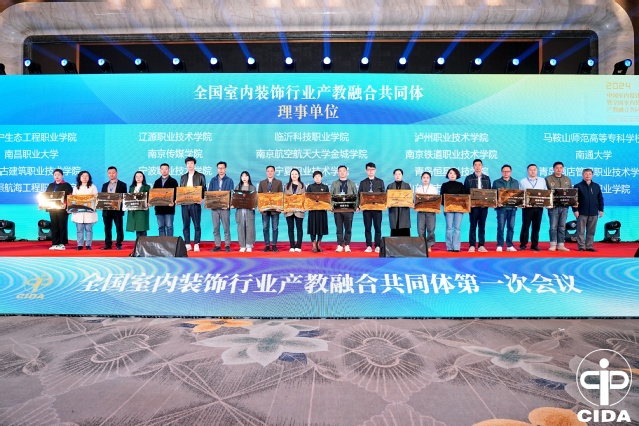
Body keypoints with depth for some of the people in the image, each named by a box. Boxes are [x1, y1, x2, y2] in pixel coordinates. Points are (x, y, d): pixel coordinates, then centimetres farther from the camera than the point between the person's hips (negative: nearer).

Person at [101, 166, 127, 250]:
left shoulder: (122, 185, 4)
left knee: (119, 227, -2)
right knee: (107, 228, 6)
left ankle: (118, 244, 3)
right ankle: (108, 244, 11)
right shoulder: (105, 185, 17)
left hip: (117, 209, -4)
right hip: (106, 210, 4)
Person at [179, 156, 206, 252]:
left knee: (197, 225, -2)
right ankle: (187, 244, 10)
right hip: (184, 204, 4)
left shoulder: (200, 176, 5)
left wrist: (201, 199, -14)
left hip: (195, 204, -4)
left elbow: (204, 190, 2)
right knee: (185, 225, 5)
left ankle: (196, 245, 3)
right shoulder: (183, 177, 16)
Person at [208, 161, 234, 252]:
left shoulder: (229, 180, 6)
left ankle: (227, 245, 3)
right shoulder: (213, 180, 13)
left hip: (225, 207, -2)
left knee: (226, 227, -2)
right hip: (214, 207, 2)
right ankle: (217, 245, 9)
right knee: (216, 227, 3)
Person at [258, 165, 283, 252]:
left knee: (275, 228, 1)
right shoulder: (262, 183, 11)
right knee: (265, 228, 2)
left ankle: (274, 245, 7)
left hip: (275, 208, -2)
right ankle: (267, 245, 8)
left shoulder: (279, 182, 7)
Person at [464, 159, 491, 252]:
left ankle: (481, 245, 10)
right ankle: (472, 245, 3)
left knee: (482, 226, 5)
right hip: (473, 205, -2)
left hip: (484, 205, 2)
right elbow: (465, 192, 1)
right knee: (473, 225, 0)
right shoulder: (469, 178, 4)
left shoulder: (487, 178, 12)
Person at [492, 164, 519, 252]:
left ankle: (509, 246, 9)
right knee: (500, 227, -5)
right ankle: (499, 245, 0)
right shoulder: (496, 182, 7)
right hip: (501, 207, -2)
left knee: (511, 227, 2)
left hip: (512, 207, 2)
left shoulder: (515, 182, 14)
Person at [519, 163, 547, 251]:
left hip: (539, 207, 2)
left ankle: (534, 245, 11)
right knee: (525, 226, -3)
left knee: (536, 227, 5)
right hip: (527, 207, -2)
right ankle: (523, 245, 4)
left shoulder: (542, 181, 13)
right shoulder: (522, 181, 6)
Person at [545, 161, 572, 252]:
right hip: (553, 206, -4)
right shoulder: (548, 179, 1)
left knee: (562, 227, 6)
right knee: (553, 226, -3)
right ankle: (553, 245, 3)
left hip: (564, 206, 4)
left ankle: (561, 245, 10)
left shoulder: (567, 179, 14)